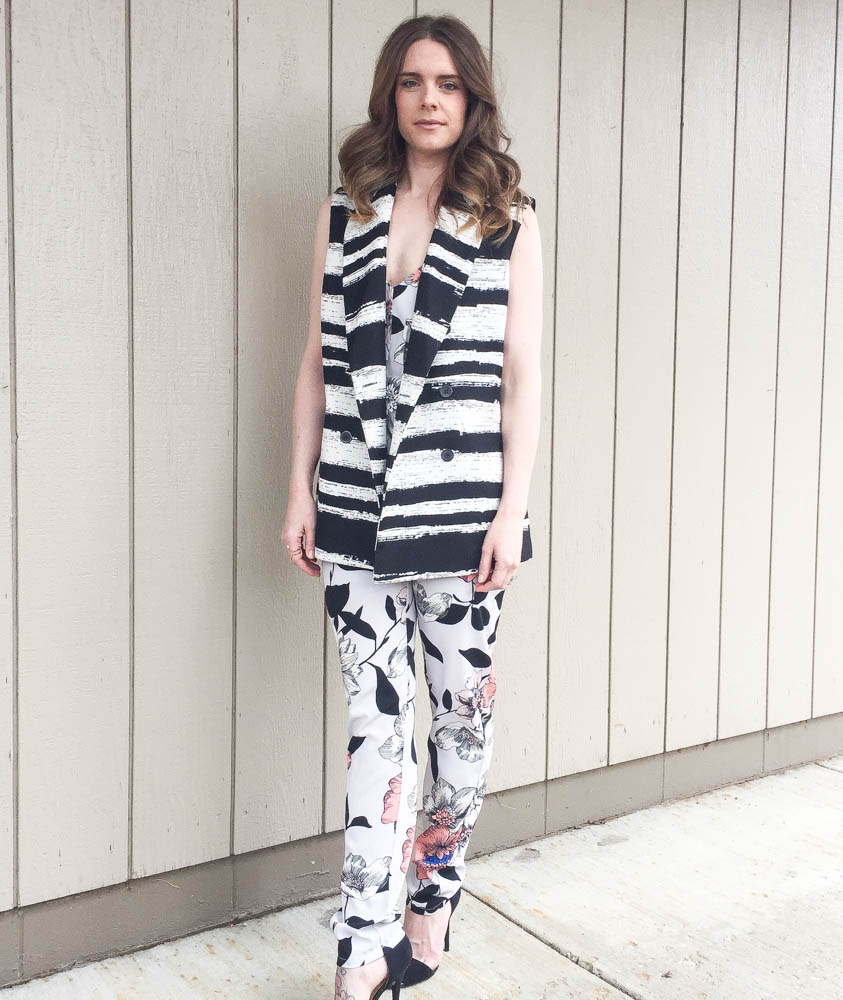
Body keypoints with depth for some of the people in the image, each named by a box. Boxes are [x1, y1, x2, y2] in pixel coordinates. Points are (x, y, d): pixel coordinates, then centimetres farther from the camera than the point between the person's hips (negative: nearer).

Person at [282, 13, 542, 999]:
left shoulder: (509, 222, 3)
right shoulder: (343, 214, 10)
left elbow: (522, 375, -1)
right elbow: (318, 364, 10)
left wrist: (513, 510, -8)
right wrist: (300, 493, 5)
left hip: (461, 507, -1)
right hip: (357, 510, 1)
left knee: (462, 708, 9)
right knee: (375, 722, 2)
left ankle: (432, 903, 30)